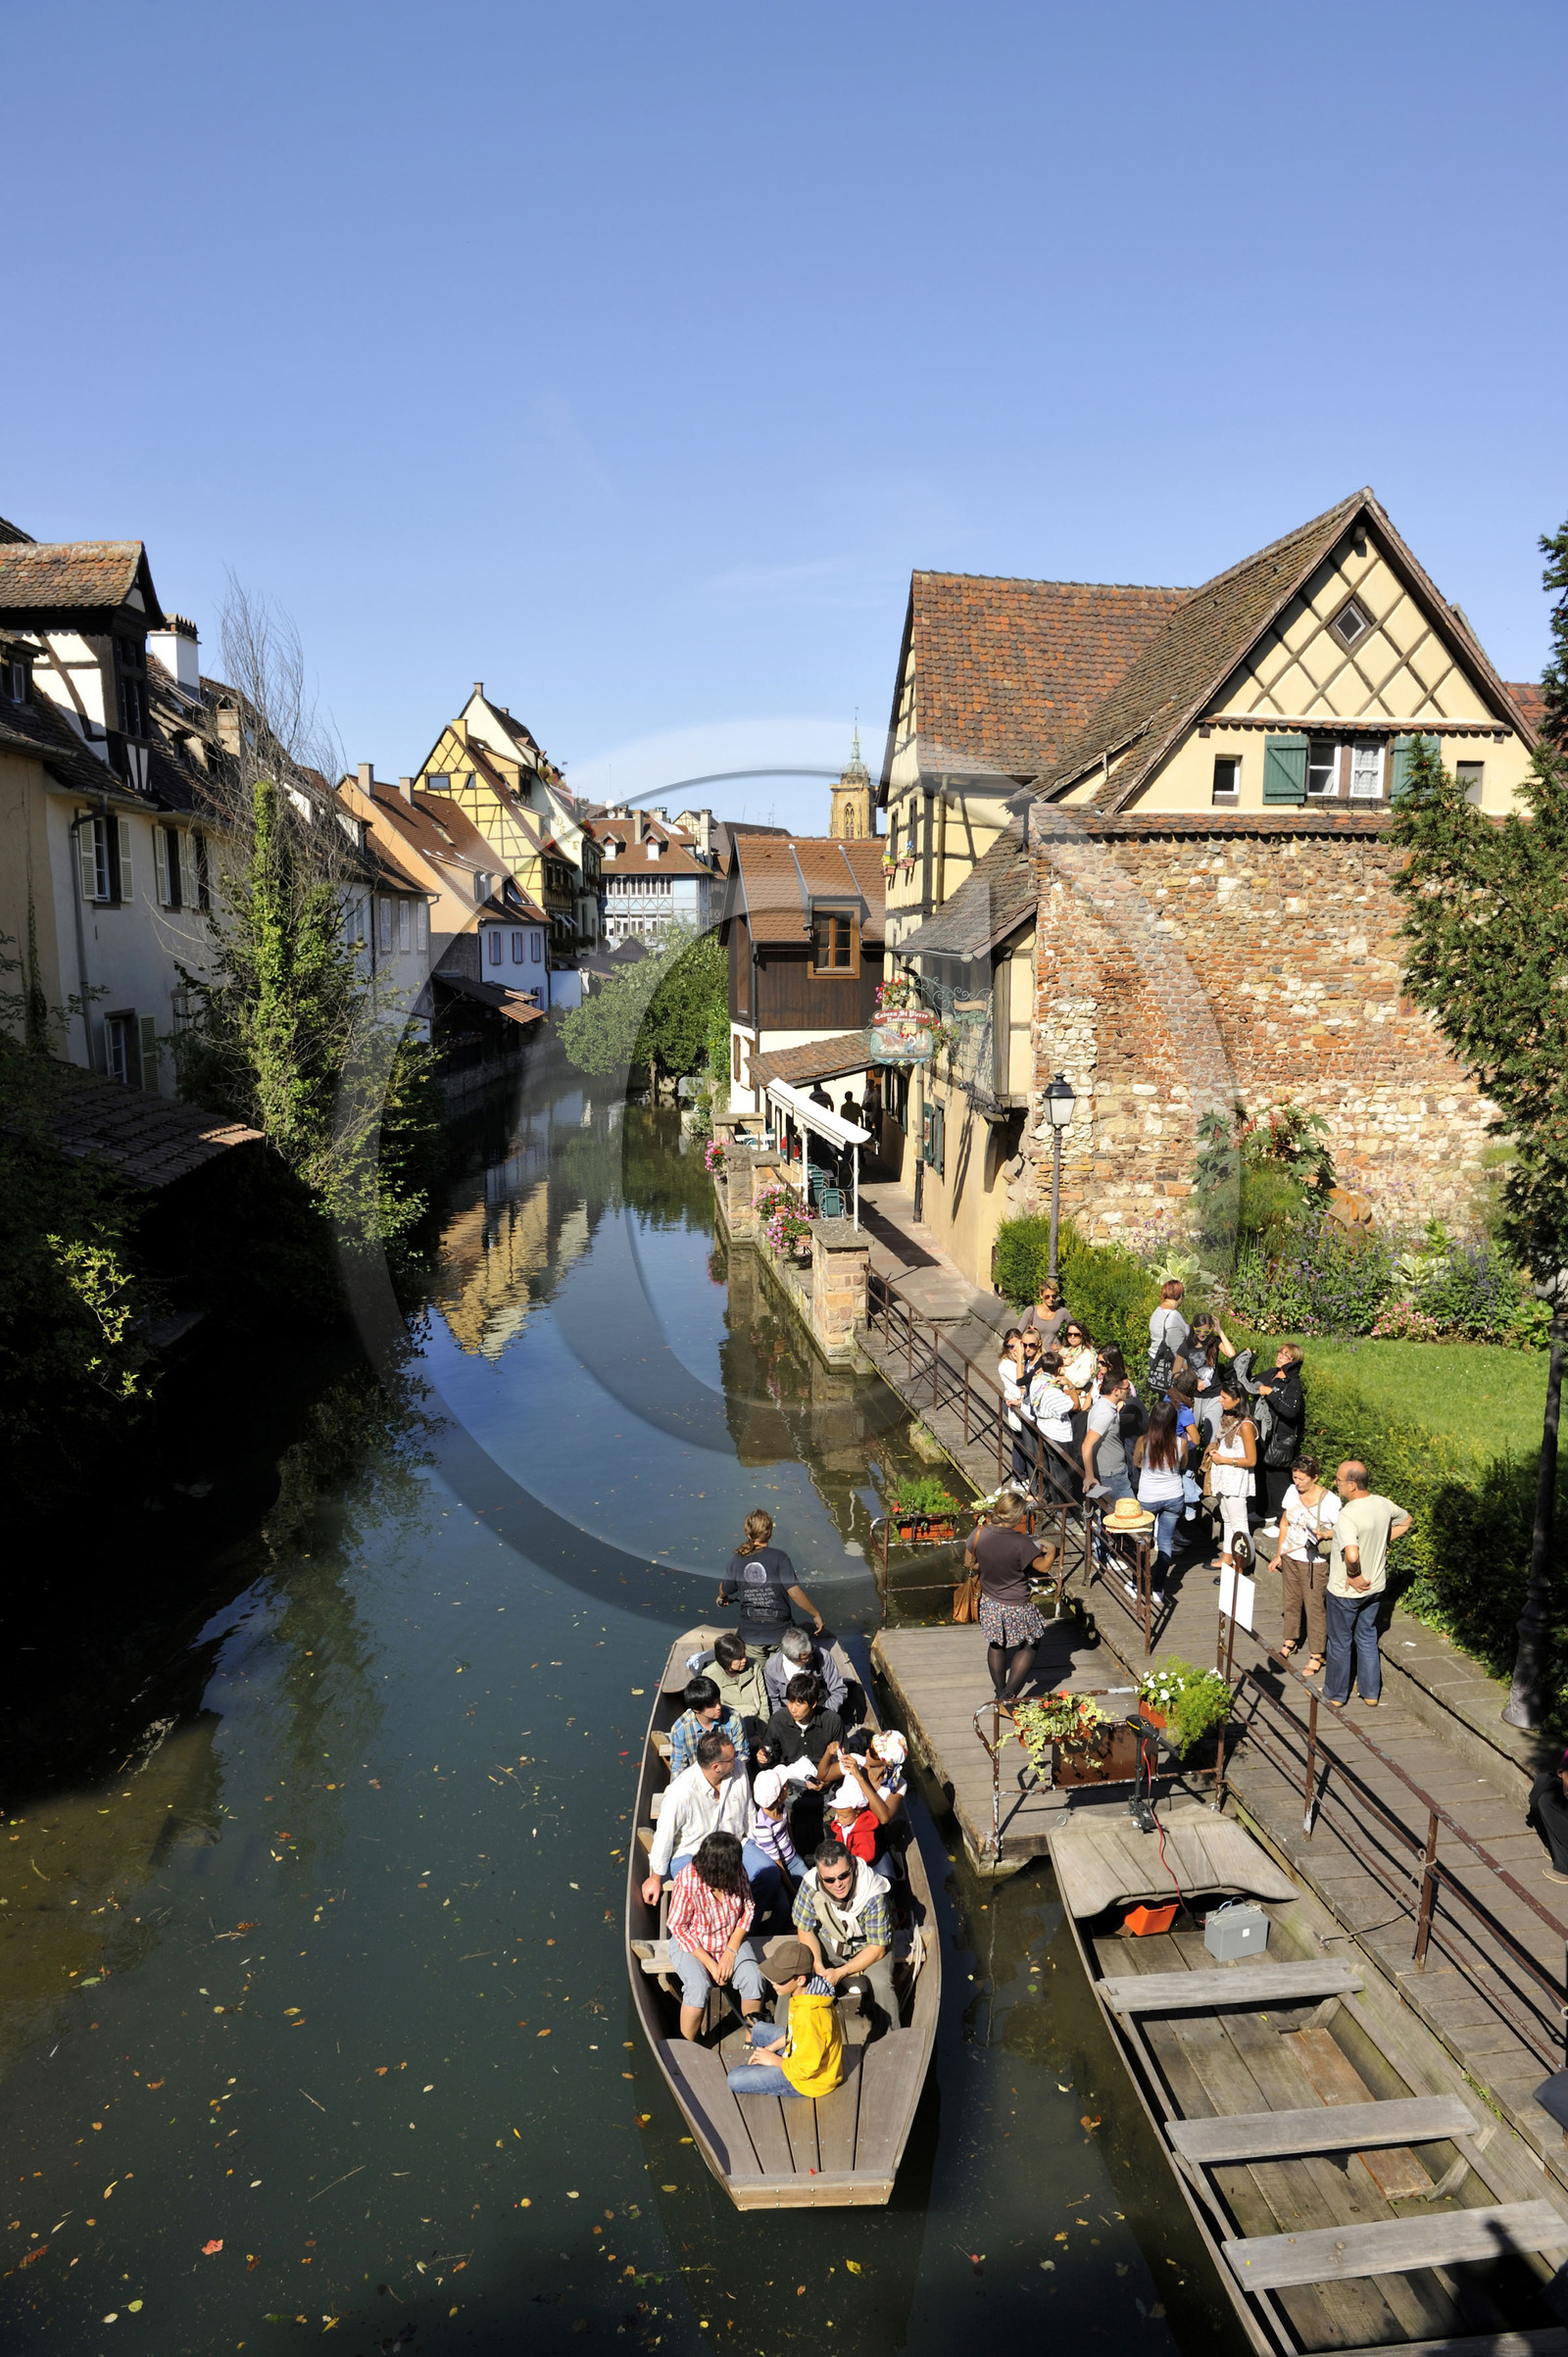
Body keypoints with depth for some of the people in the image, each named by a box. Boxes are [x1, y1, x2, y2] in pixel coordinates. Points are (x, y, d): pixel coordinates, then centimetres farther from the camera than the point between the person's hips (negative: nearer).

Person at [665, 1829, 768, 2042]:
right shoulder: (688, 1880, -27)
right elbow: (677, 1927, -18)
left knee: (753, 1978, -21)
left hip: (730, 1940, 3)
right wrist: (709, 1963, -20)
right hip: (691, 1943, -3)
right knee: (699, 1986, -30)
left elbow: (747, 1910, -3)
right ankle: (686, 2047, -6)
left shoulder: (738, 1872, -16)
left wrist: (731, 1951, -13)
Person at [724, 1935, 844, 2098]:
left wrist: (774, 2060, -12)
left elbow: (804, 2069, -28)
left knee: (735, 2080, -11)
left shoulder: (809, 2017, -37)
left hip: (809, 2080, -9)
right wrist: (771, 2048, 4)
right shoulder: (807, 1990, -9)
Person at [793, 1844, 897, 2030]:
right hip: (828, 1942, 2)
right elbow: (805, 1930, -10)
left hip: (868, 1945, -2)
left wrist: (840, 1972, -29)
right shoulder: (810, 1886, -28)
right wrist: (818, 1967, -24)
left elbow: (877, 1948, -22)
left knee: (880, 1984, -29)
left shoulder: (874, 1896, -34)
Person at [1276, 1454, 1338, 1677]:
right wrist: (1279, 1554, 12)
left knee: (1315, 1608, 3)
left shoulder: (1329, 1501, -19)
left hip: (1314, 1562, -5)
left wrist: (1324, 1535, -32)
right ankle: (1290, 1640, 40)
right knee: (1291, 1602, 19)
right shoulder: (1292, 1492, -2)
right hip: (1290, 1557, 6)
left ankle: (1316, 1655, 17)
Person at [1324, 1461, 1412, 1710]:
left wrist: (1354, 1576, -24)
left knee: (1340, 1643, 12)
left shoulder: (1347, 1515, -31)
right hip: (1375, 1587, 7)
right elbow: (1406, 1520, 15)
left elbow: (1352, 1555, -44)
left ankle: (1336, 1695, 29)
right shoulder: (1383, 1504, -7)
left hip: (1345, 1591, -7)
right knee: (1367, 1639, 23)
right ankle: (1371, 1694, 33)